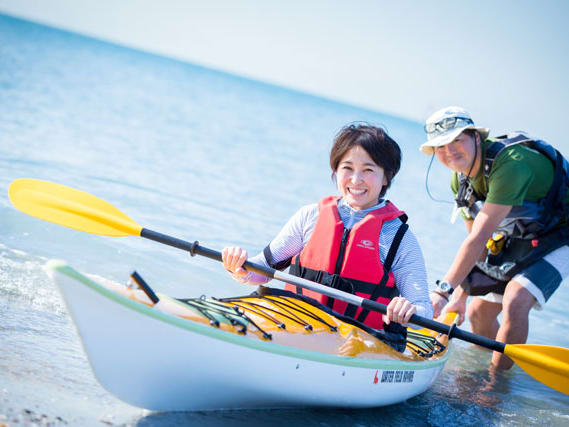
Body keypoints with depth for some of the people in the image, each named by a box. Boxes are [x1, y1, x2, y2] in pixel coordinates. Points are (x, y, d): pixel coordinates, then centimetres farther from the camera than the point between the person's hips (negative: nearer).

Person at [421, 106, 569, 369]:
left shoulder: (511, 163, -33)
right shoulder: (460, 179, -6)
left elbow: (479, 238, -37)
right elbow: (476, 242, -1)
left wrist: (443, 290, -39)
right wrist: (460, 293, -7)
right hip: (518, 241, 8)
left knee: (515, 300, -29)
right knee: (478, 313, 8)